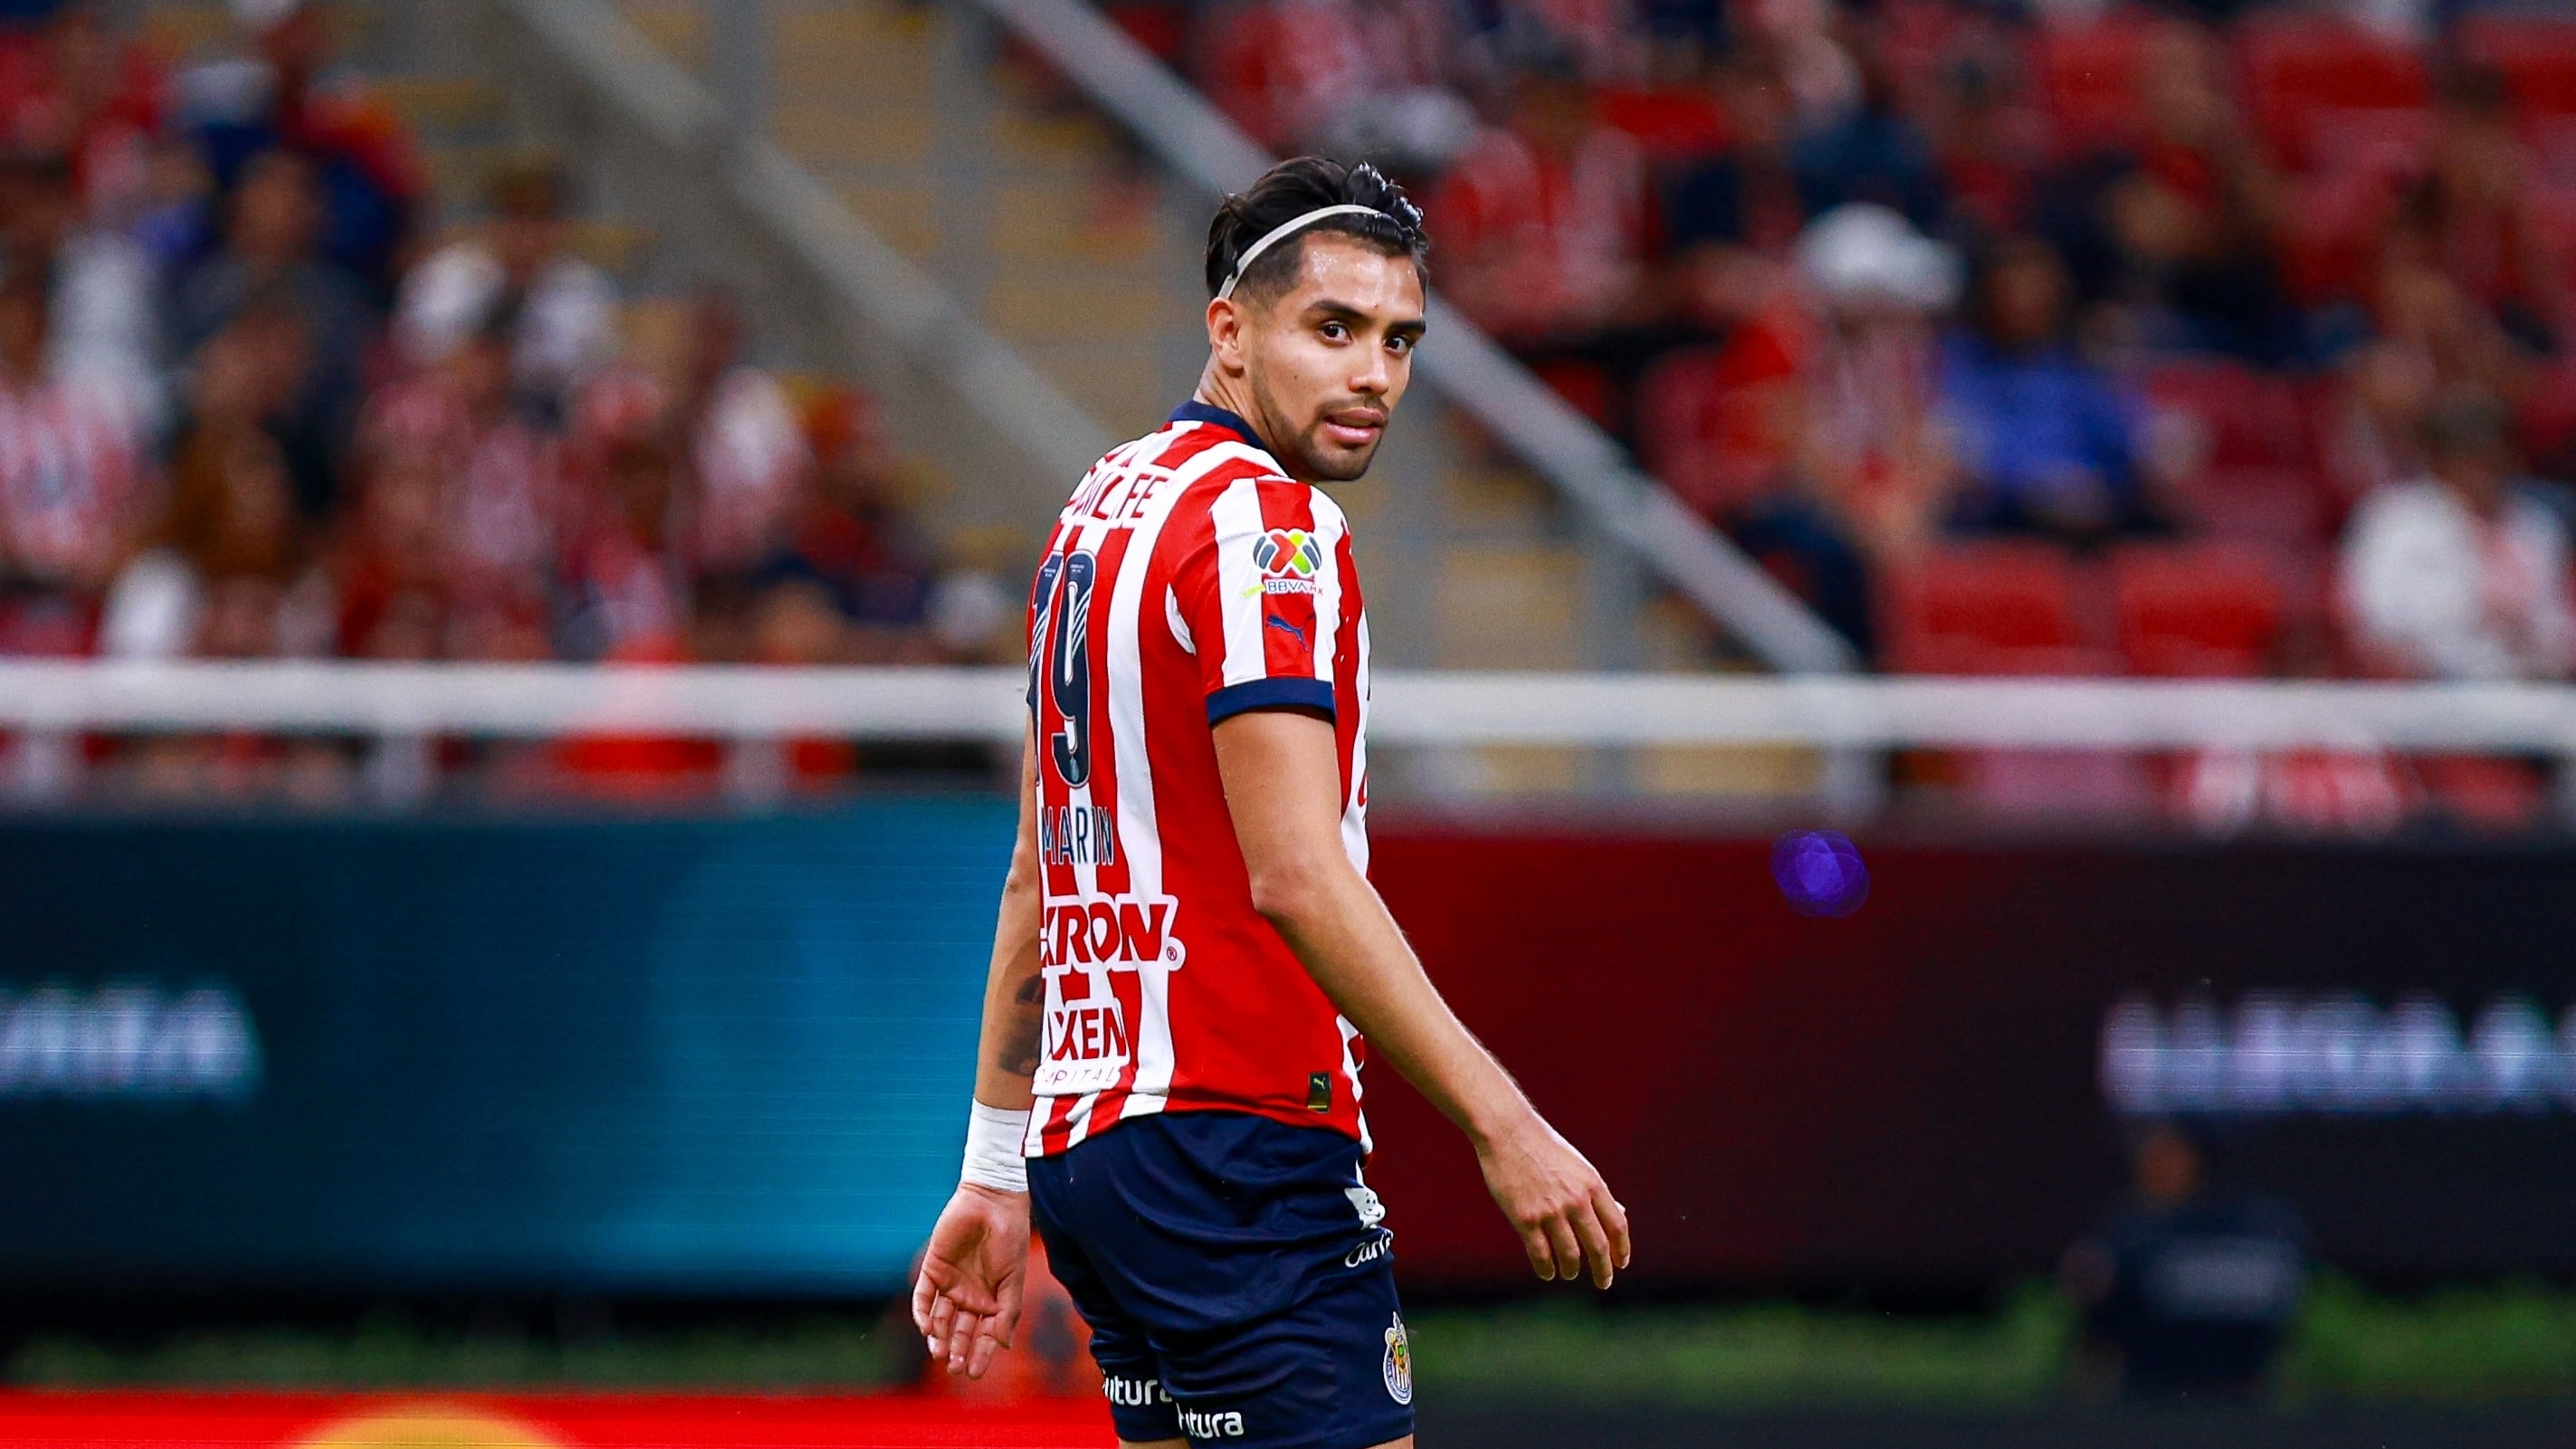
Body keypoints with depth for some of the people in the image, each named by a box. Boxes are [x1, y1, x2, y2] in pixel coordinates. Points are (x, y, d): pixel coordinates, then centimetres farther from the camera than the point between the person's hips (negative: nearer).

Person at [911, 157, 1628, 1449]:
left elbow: (1036, 877, 20)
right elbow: (1296, 873, -22)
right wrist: (1501, 1124, -24)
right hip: (1232, 1137, -10)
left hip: (1086, 1137, 10)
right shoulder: (1262, 521, -12)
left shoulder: (1105, 507, 17)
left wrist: (996, 1172, 23)